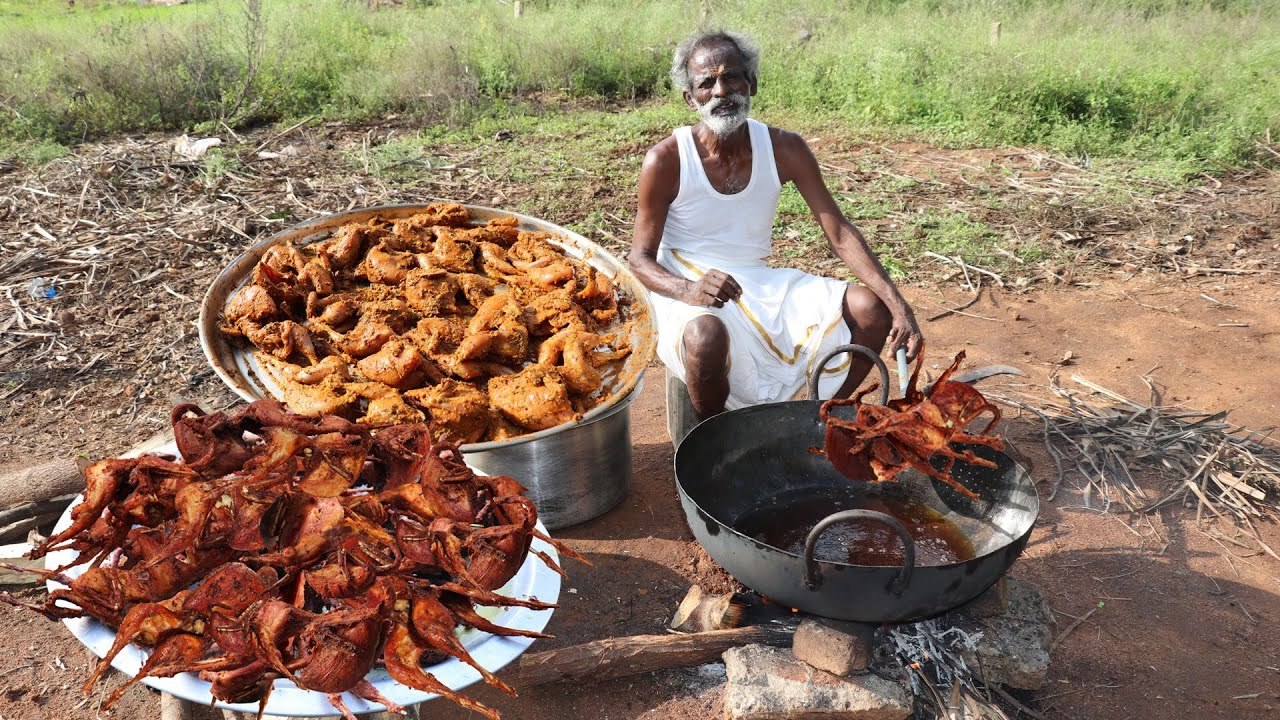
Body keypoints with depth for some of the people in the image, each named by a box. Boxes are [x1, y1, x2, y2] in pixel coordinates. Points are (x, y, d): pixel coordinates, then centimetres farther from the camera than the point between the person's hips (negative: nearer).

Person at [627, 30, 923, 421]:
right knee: (707, 336, -39)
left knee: (871, 309, -11)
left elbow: (839, 233, -6)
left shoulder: (784, 149, -4)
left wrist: (897, 303, -19)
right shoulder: (666, 160, -14)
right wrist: (689, 290, -34)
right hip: (687, 291, -4)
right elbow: (640, 259, -10)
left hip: (761, 285, 5)